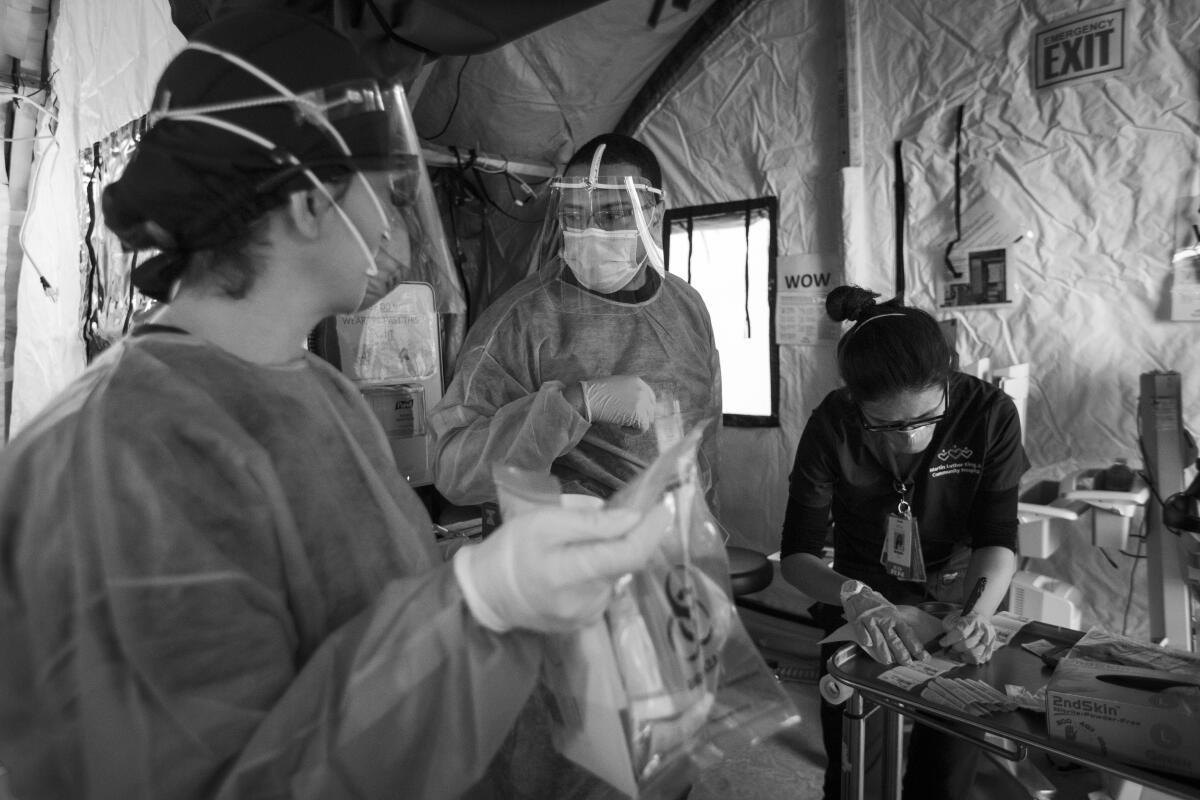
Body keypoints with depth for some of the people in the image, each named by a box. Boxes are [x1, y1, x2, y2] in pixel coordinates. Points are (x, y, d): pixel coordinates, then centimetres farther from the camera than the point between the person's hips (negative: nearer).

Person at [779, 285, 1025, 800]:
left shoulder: (990, 414, -19)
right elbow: (797, 553, -19)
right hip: (863, 609, 0)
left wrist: (979, 613, -33)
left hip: (960, 606, 1)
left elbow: (998, 541, -14)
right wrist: (852, 596, -38)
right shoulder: (832, 427, -21)